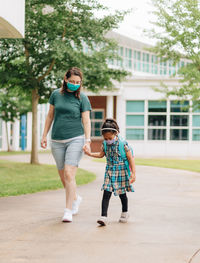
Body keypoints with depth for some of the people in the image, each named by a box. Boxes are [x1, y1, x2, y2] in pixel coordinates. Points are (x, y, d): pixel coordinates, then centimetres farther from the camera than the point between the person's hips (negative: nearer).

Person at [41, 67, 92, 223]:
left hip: (76, 139, -3)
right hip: (57, 141, 3)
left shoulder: (82, 98, -1)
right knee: (63, 177, 9)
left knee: (69, 174, -16)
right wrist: (44, 136, 13)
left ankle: (68, 211, -14)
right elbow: (50, 116, 15)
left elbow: (86, 121, -2)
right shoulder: (56, 94, 6)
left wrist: (87, 141, -12)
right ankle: (75, 198, 36)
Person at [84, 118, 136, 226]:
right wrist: (90, 154, 2)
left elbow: (130, 158, -11)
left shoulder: (123, 144, -15)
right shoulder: (105, 144, -1)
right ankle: (104, 216, -14)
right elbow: (101, 154, 17)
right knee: (106, 193, -9)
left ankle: (125, 213, 35)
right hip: (110, 172, 3)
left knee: (122, 193, 11)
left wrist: (133, 173, -14)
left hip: (121, 172, -3)